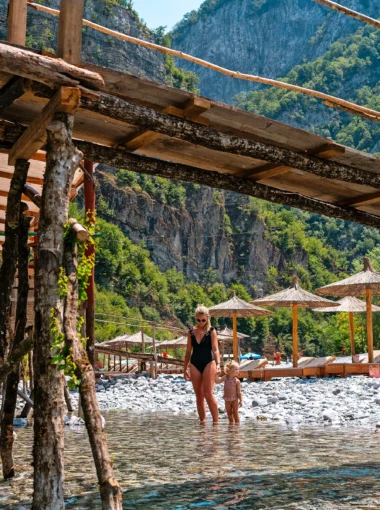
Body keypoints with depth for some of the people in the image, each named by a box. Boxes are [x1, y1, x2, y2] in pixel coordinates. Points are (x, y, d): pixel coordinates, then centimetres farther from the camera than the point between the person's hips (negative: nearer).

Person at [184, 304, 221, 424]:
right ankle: (202, 421, 12)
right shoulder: (191, 332, 8)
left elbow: (215, 349, -11)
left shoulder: (211, 331, -2)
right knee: (199, 396, 6)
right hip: (195, 364, 4)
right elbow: (188, 351, 13)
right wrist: (185, 368, 12)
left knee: (208, 394, -10)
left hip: (208, 363, -4)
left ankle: (215, 421, 0)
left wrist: (218, 363, -26)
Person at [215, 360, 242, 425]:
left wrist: (241, 400, -11)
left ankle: (237, 424, 10)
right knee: (229, 413, 13)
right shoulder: (225, 378, -3)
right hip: (227, 399, 4)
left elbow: (239, 391, -10)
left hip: (234, 399, -4)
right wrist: (215, 375, -6)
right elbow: (217, 381, 2)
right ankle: (231, 423, 26)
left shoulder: (236, 381, -13)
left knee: (235, 413, 2)